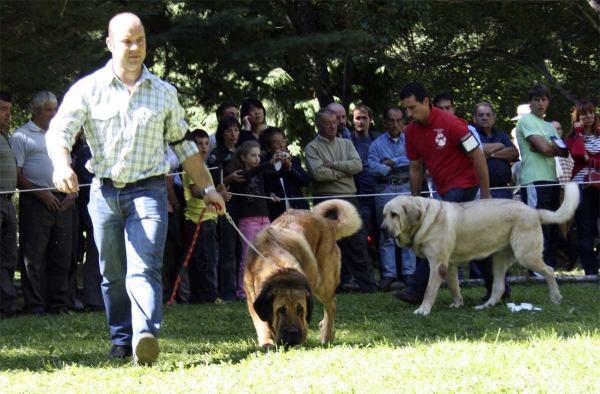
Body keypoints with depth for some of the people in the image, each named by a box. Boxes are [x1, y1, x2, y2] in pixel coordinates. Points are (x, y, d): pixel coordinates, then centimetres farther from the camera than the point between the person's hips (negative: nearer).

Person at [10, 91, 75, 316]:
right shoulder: (22, 136, -1)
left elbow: (68, 167, 23)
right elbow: (16, 174, -7)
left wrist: (72, 192, 5)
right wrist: (41, 193, -15)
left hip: (62, 202, 6)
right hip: (36, 203, -6)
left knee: (61, 256, 6)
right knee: (33, 257, -5)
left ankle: (58, 303, 11)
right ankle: (34, 305, -4)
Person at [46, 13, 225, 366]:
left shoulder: (164, 94, 8)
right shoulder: (89, 89, 2)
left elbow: (183, 145, 18)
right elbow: (60, 131, -7)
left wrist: (208, 188, 20)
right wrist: (62, 165, -28)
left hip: (148, 191, -1)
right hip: (104, 192, 1)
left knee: (144, 268, -18)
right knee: (113, 275, 9)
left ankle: (146, 336, -33)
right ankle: (122, 340, 23)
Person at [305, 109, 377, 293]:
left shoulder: (346, 144, 14)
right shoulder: (313, 147, 1)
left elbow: (357, 165, -2)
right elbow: (318, 173, -14)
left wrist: (334, 164, -10)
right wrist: (344, 172, -5)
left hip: (349, 198, 3)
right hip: (326, 200, -3)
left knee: (358, 245, 0)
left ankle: (368, 285, -1)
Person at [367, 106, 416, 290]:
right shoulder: (377, 144, 9)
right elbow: (373, 167, -5)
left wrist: (392, 163, -6)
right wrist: (400, 166, -7)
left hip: (406, 187, 0)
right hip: (385, 190, 0)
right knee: (386, 234, -2)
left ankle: (409, 273, 0)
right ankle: (388, 274, 0)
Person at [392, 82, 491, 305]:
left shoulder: (450, 124, -19)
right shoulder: (411, 131, 2)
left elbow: (478, 156, -15)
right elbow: (415, 168, 10)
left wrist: (486, 194, -14)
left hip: (463, 185, -8)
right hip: (444, 190, 8)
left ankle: (416, 290, -18)